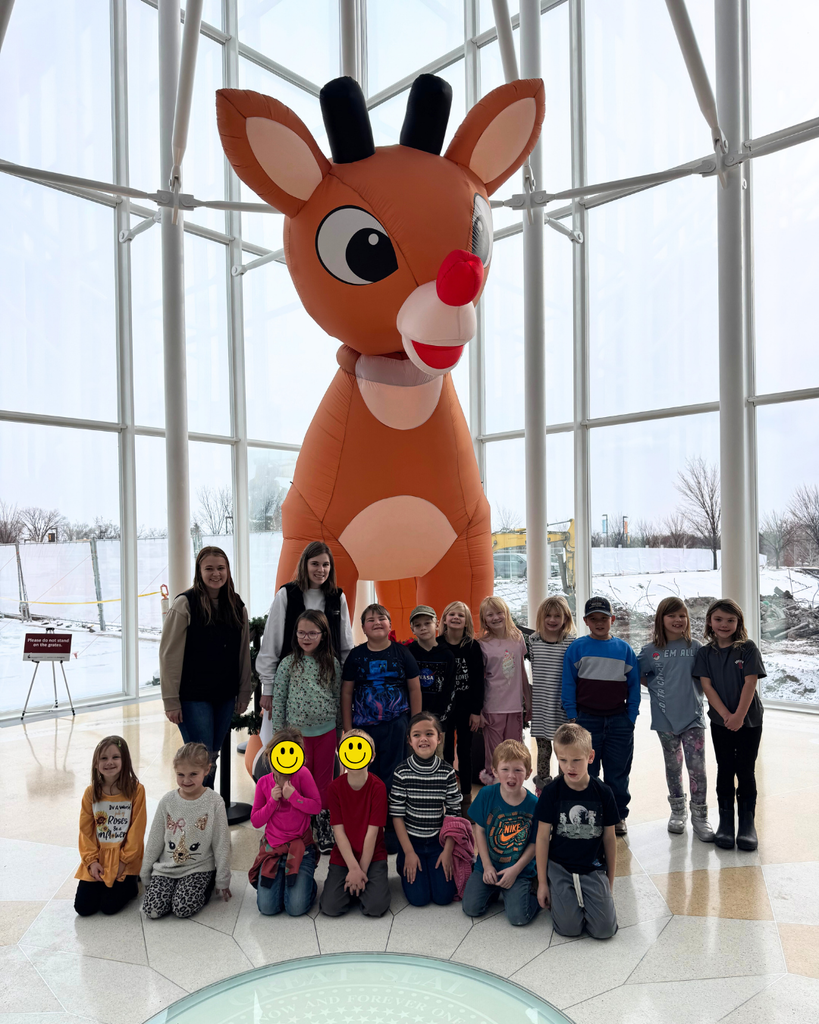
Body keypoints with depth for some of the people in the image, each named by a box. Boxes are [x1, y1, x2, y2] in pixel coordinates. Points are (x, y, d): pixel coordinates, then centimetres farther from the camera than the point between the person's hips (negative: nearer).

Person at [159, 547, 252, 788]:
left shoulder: (236, 605, 6)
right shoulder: (185, 604, -10)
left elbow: (244, 652, 10)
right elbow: (169, 655, -10)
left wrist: (244, 693, 8)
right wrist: (171, 701, -11)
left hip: (225, 696, 5)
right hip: (193, 697, -5)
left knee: (212, 758, 15)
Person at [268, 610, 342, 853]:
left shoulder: (333, 664, 0)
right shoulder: (288, 664, -4)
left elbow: (339, 698, 6)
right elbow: (278, 699, 0)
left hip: (326, 732, 1)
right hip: (297, 731, -1)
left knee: (324, 781, 10)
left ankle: (324, 831, 22)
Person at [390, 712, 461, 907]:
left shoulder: (447, 772, -8)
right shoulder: (402, 772, -12)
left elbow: (454, 814, -2)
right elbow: (397, 815, -8)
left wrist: (448, 850, -7)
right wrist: (409, 852, -10)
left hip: (439, 841, 1)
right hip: (411, 841, -1)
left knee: (444, 896, -6)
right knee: (419, 898, -8)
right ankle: (404, 864, 19)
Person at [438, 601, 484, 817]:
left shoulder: (473, 647, -2)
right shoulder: (436, 646, -3)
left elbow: (478, 680, -2)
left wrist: (476, 711, -6)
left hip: (467, 708, 0)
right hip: (444, 708, 0)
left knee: (465, 752, 9)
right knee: (446, 752, 5)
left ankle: (466, 797, 21)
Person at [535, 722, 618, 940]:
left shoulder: (603, 793, -6)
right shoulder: (552, 792, -9)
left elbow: (609, 838, 4)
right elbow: (542, 837, -4)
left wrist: (610, 882, 8)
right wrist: (542, 882, -2)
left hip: (594, 869, 1)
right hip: (559, 867, -1)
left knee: (604, 929, -9)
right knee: (569, 928, -12)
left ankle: (585, 898, 19)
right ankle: (559, 898, 18)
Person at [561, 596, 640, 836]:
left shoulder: (624, 649, 4)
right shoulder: (577, 648, -1)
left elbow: (634, 684, 7)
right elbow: (568, 683, 0)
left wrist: (631, 716, 1)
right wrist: (572, 717, -4)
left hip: (619, 720, 1)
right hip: (586, 719, -1)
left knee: (618, 772, 10)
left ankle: (618, 816, 25)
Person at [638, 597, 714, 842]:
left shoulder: (695, 647, -1)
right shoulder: (650, 651, -1)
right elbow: (637, 676, 9)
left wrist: (691, 691, -5)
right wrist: (658, 689, 1)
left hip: (693, 716, -1)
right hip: (665, 718, 1)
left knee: (697, 768, -2)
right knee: (673, 767, 14)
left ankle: (700, 817, 11)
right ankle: (677, 812, 30)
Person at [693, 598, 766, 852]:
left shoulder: (748, 648, -5)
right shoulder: (705, 653, 1)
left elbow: (750, 682, -11)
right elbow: (706, 685, -5)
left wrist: (739, 715, -17)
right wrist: (726, 715, -15)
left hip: (749, 720, -2)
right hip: (720, 721, 2)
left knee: (745, 771, 2)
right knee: (725, 770, 7)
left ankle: (747, 824, 14)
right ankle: (725, 823, 16)